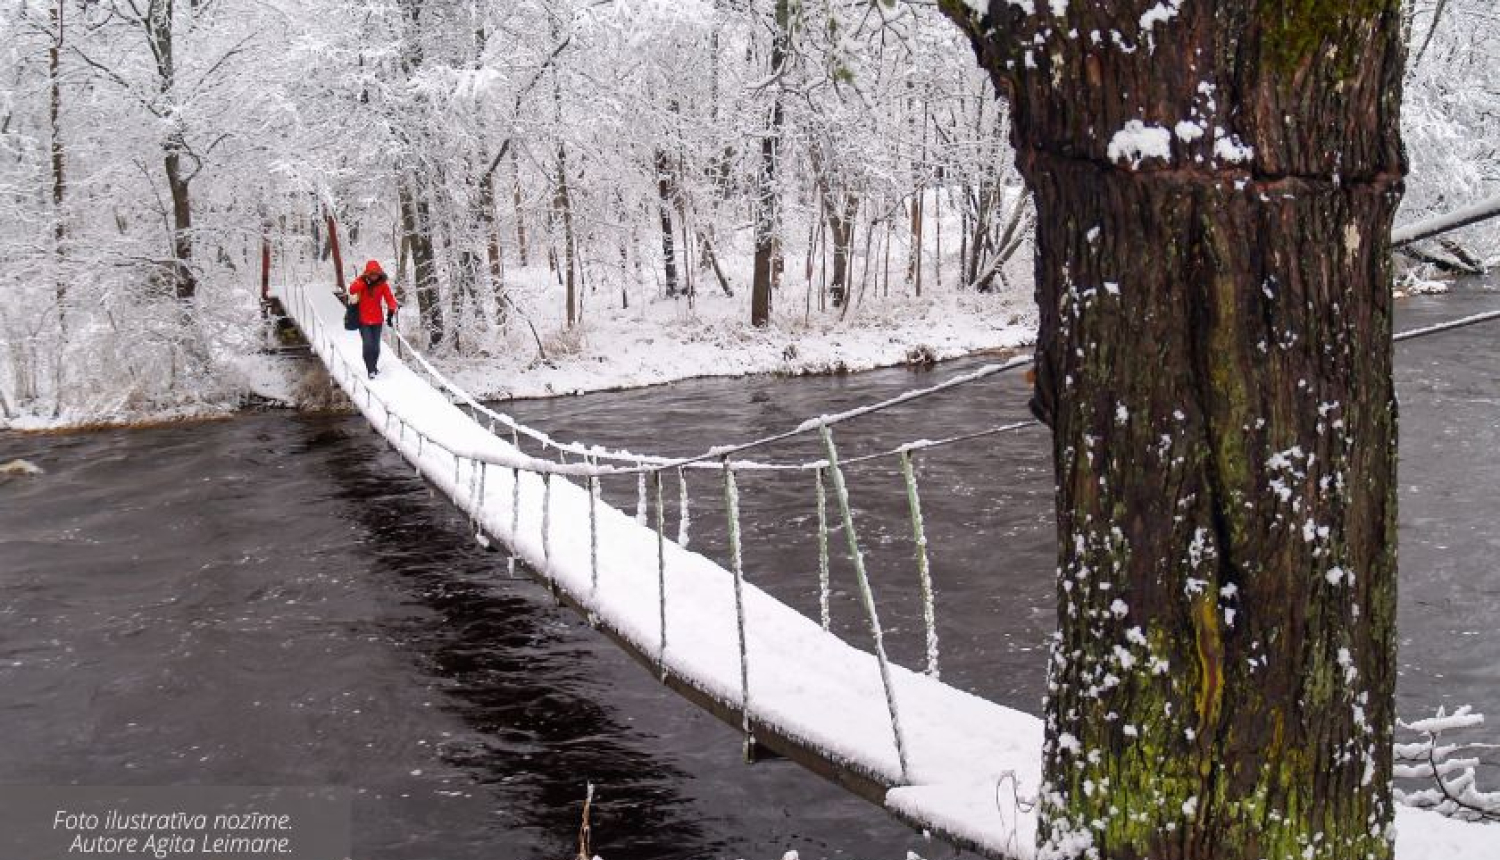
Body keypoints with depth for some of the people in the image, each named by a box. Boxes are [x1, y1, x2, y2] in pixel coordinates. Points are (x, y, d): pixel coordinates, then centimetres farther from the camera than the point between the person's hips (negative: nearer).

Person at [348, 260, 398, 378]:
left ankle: (374, 365, 33)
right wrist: (364, 281, -36)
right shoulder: (361, 282, -9)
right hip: (364, 320, -2)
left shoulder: (383, 284, -2)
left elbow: (390, 298, -1)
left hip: (377, 320, 2)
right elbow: (352, 290, -27)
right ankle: (371, 370, -4)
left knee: (376, 346, 10)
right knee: (368, 345, -13)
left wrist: (391, 312, -12)